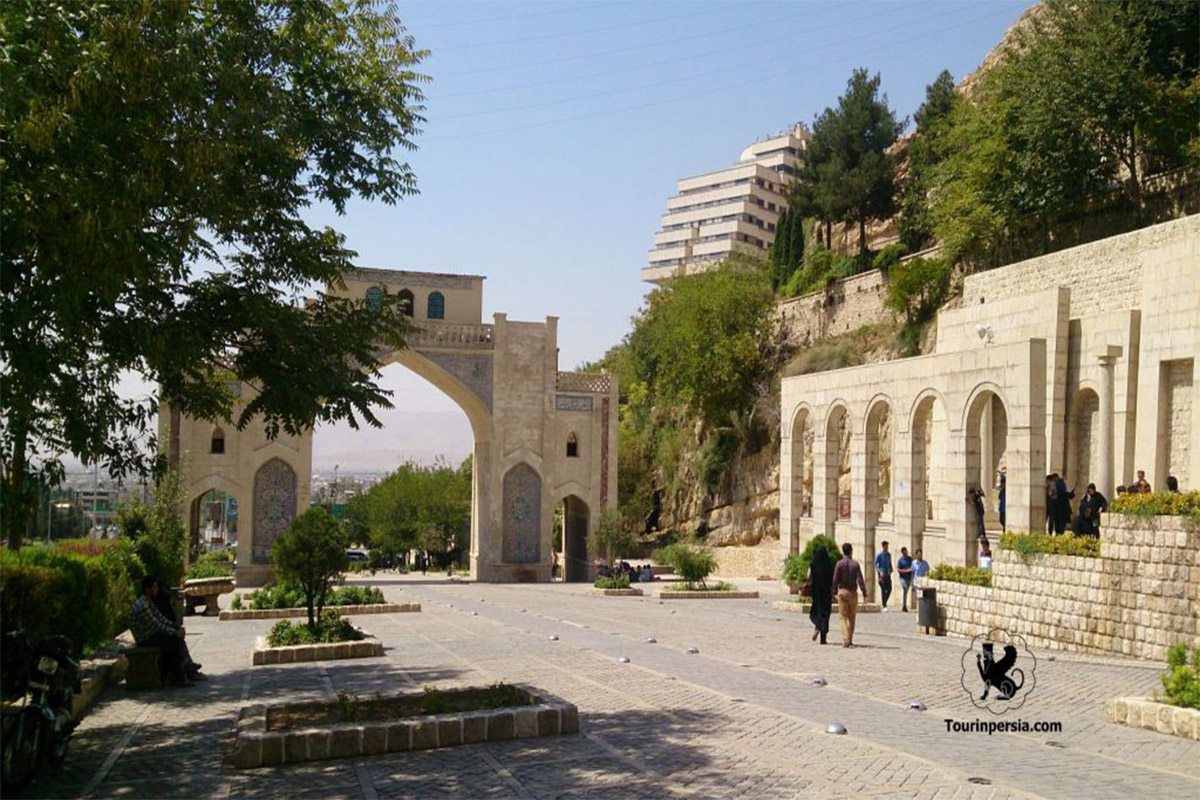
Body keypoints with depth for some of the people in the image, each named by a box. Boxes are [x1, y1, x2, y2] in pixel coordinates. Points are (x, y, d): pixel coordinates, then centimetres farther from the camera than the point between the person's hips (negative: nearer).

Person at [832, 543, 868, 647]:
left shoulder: (839, 564, -4)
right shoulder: (855, 564, -2)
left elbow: (835, 580, -5)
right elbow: (860, 580, -7)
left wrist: (832, 592, 5)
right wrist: (864, 593, -4)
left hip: (842, 591, -1)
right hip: (853, 592, 1)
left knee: (843, 616, 1)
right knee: (851, 617, 12)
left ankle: (845, 640, -13)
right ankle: (850, 640, 17)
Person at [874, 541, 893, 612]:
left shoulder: (889, 555, 11)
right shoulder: (879, 555, -6)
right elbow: (875, 564, -5)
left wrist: (891, 570, 5)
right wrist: (880, 571, -16)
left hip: (887, 574, 6)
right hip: (882, 574, -6)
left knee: (889, 589, 0)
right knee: (883, 589, -7)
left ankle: (884, 603, 19)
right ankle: (884, 606, -1)